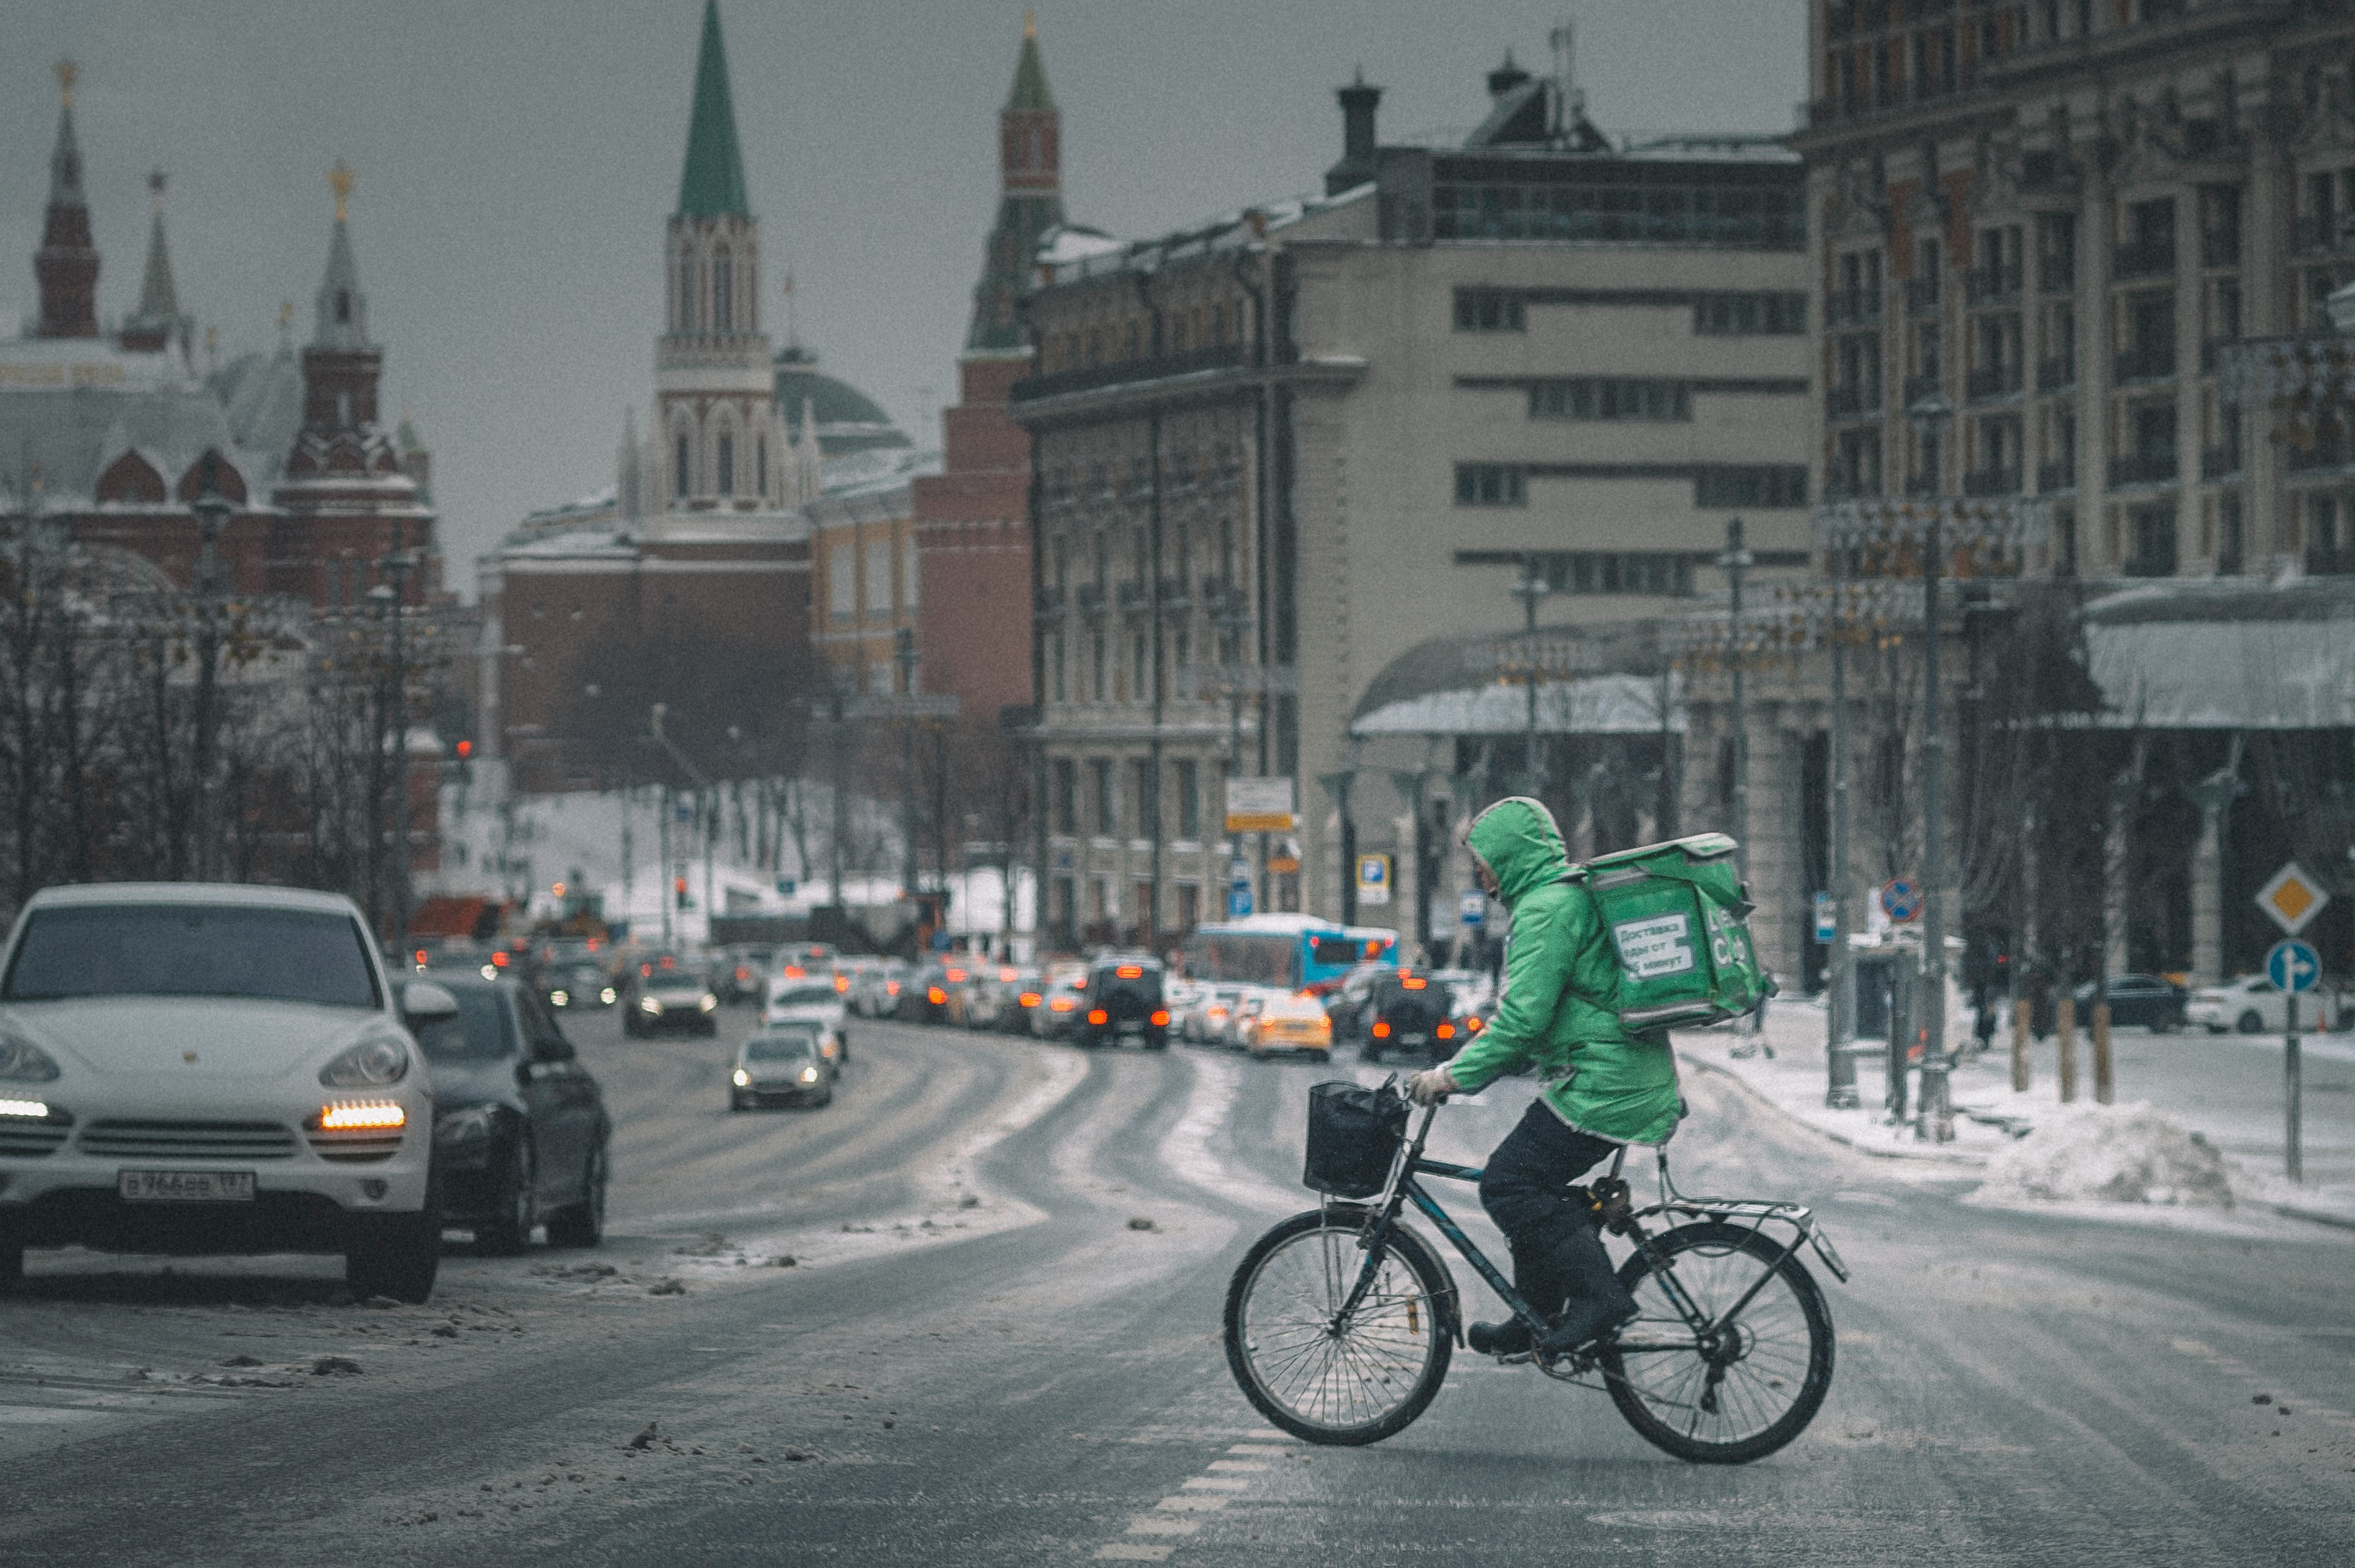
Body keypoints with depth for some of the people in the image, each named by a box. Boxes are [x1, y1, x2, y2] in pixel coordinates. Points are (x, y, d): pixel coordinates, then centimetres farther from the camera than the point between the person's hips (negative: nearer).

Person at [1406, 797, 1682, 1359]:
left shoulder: (1546, 908, -13)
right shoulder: (1575, 897, 21)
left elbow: (1523, 1017, -22)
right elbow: (1528, 1011, 28)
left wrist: (1456, 1076, -15)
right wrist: (1464, 1064, 23)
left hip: (1601, 1085, -11)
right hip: (1638, 1079, 11)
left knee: (1508, 1185, -9)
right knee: (1536, 1185, 17)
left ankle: (1599, 1297, -10)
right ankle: (1536, 1319, 22)